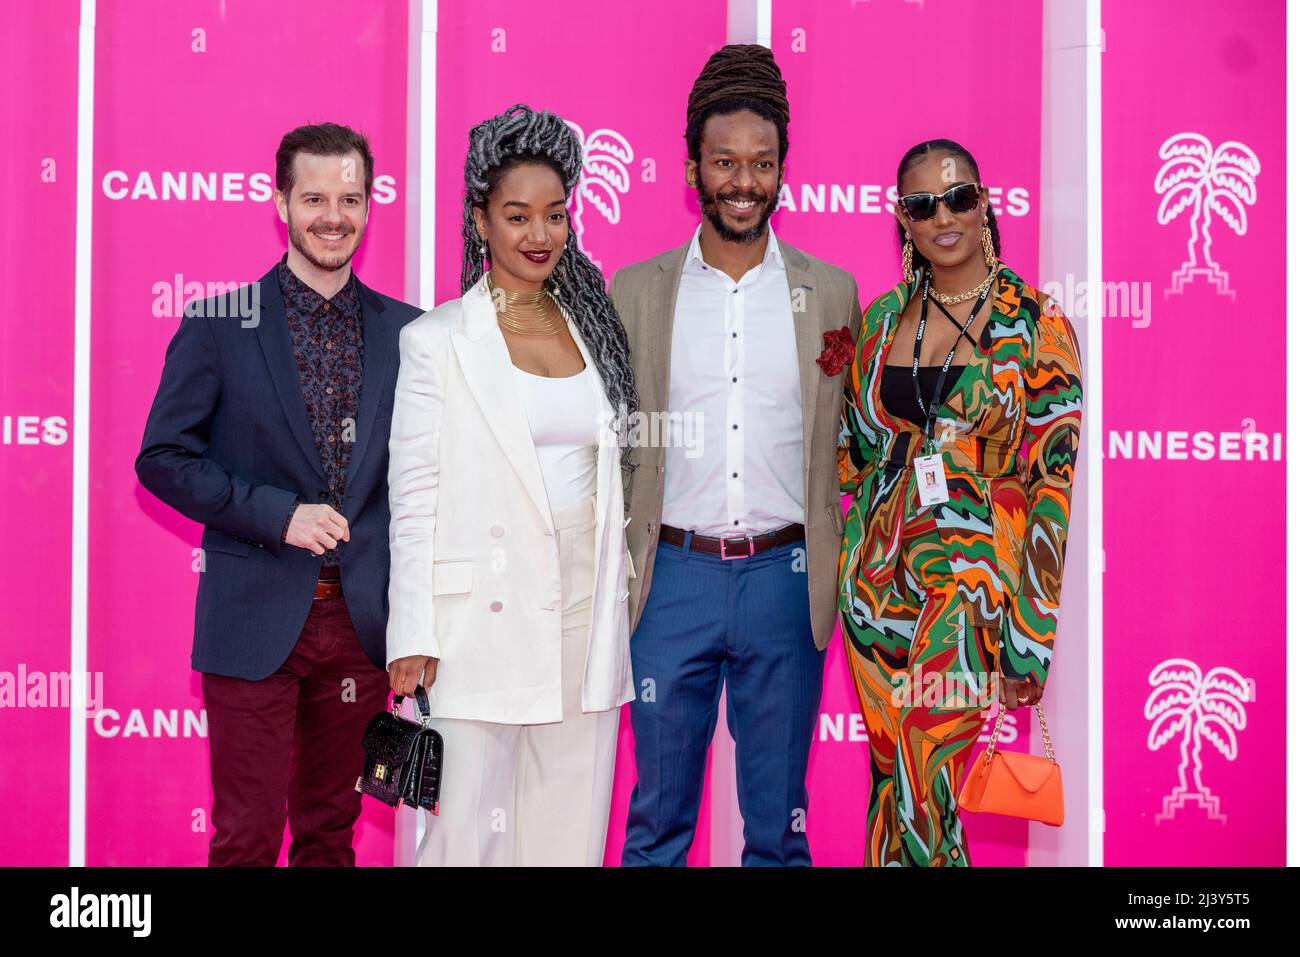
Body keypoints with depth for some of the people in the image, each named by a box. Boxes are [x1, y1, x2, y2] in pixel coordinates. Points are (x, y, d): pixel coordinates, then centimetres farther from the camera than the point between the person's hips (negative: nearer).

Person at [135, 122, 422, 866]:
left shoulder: (406, 331, 5)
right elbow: (164, 457, -3)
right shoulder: (218, 324, -2)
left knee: (331, 833, 14)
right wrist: (276, 514, -15)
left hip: (361, 621, 3)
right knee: (247, 838, 2)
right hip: (255, 617, -2)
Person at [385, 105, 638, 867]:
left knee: (570, 826, 10)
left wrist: (613, 597, 11)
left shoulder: (592, 327, 11)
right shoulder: (437, 341, -3)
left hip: (586, 612, 5)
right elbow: (415, 499, -5)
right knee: (470, 826, 0)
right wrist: (415, 640, -9)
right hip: (482, 622, -4)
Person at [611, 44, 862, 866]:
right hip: (673, 576, 0)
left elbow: (847, 444, 8)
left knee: (779, 821, 10)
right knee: (658, 817, 10)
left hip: (785, 577, 0)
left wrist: (838, 580, -1)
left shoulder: (831, 292, 5)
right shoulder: (635, 291, 5)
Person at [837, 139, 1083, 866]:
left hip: (977, 588, -4)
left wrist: (1031, 642, -12)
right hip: (882, 585, 4)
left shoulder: (1036, 325, -5)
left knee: (930, 793, -6)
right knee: (894, 782, 11)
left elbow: (1057, 483, -8)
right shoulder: (881, 318, 8)